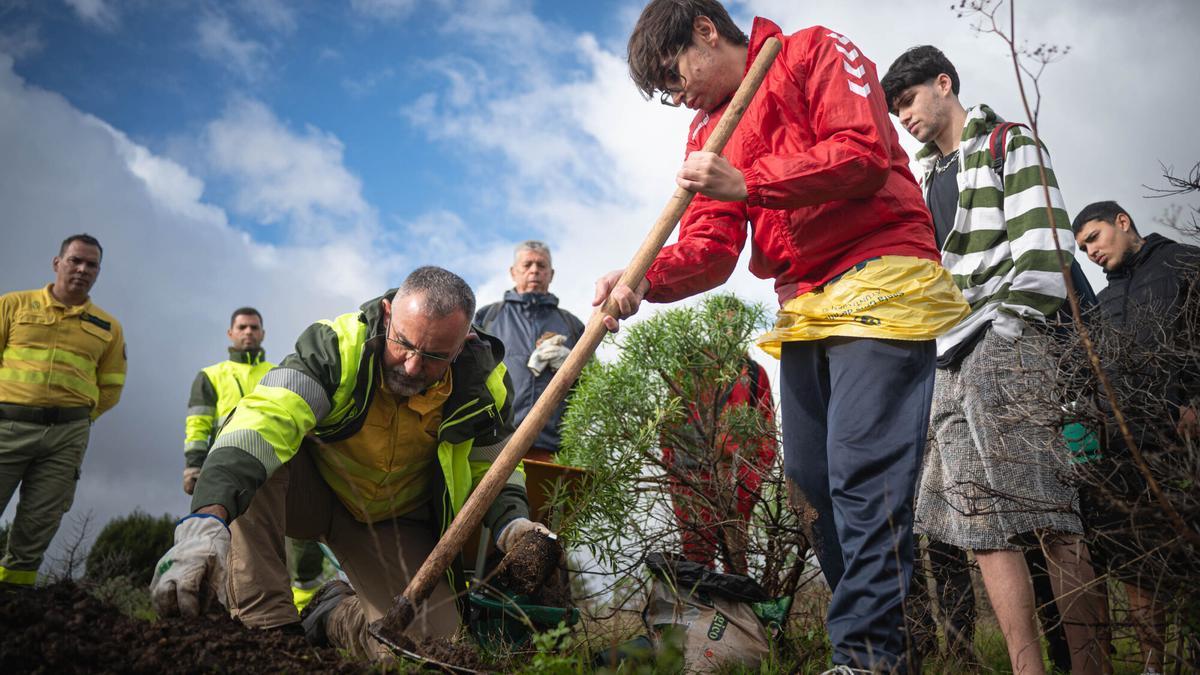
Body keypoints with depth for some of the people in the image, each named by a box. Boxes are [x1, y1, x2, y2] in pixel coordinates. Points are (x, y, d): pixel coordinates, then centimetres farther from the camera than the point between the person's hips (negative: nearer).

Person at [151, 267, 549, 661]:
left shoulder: (484, 385, -18)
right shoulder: (338, 344, -28)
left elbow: (493, 471, -1)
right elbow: (263, 419, -44)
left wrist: (512, 523, -24)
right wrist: (207, 519, -59)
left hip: (397, 519, 2)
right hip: (314, 489, -1)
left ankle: (334, 613, 15)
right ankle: (265, 623, -24)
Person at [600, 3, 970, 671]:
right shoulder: (709, 131, 19)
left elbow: (865, 154, -15)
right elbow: (710, 247, 6)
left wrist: (747, 182, -20)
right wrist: (646, 278, -14)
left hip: (881, 282, -8)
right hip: (805, 308, 8)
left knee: (863, 477, -14)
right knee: (812, 482, 7)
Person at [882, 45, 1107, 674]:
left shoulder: (1008, 144, 9)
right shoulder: (929, 176, 29)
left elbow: (1043, 240, -5)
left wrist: (1008, 325, -13)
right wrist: (936, 337, 11)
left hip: (1004, 341, -7)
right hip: (952, 358, 7)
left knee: (1048, 514, -11)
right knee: (980, 519, -1)